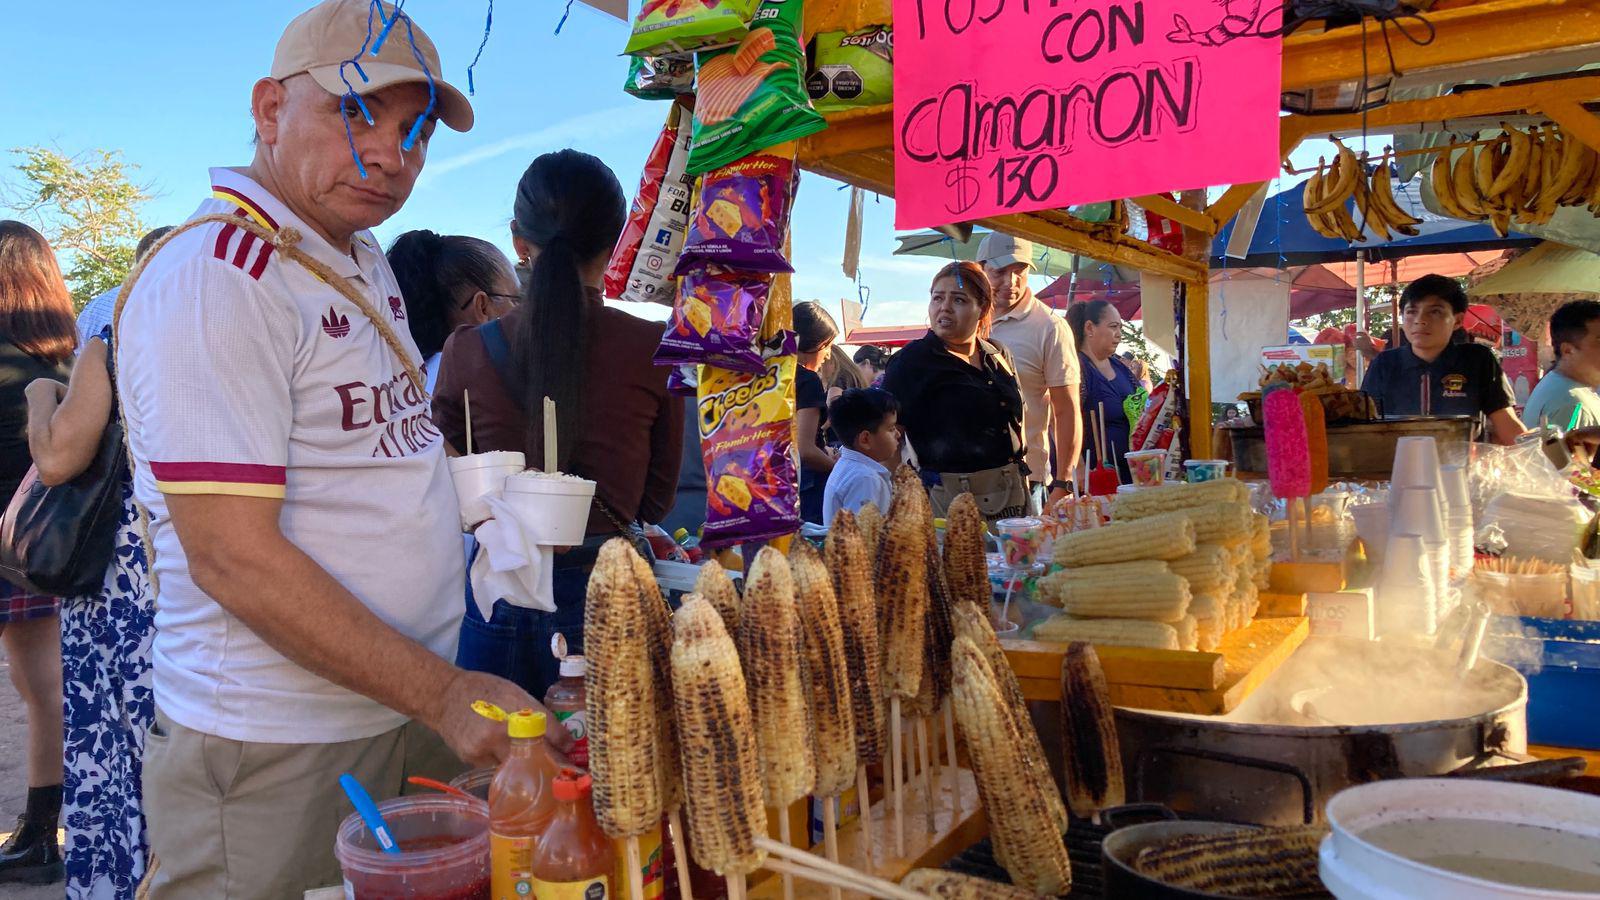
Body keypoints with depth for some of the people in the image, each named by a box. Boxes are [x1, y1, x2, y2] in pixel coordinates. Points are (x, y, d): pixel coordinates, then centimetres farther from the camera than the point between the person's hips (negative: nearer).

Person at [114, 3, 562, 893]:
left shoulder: (366, 262, 10)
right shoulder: (211, 278, -17)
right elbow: (234, 559, -22)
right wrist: (445, 694, -23)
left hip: (417, 708, 8)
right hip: (278, 750, -8)